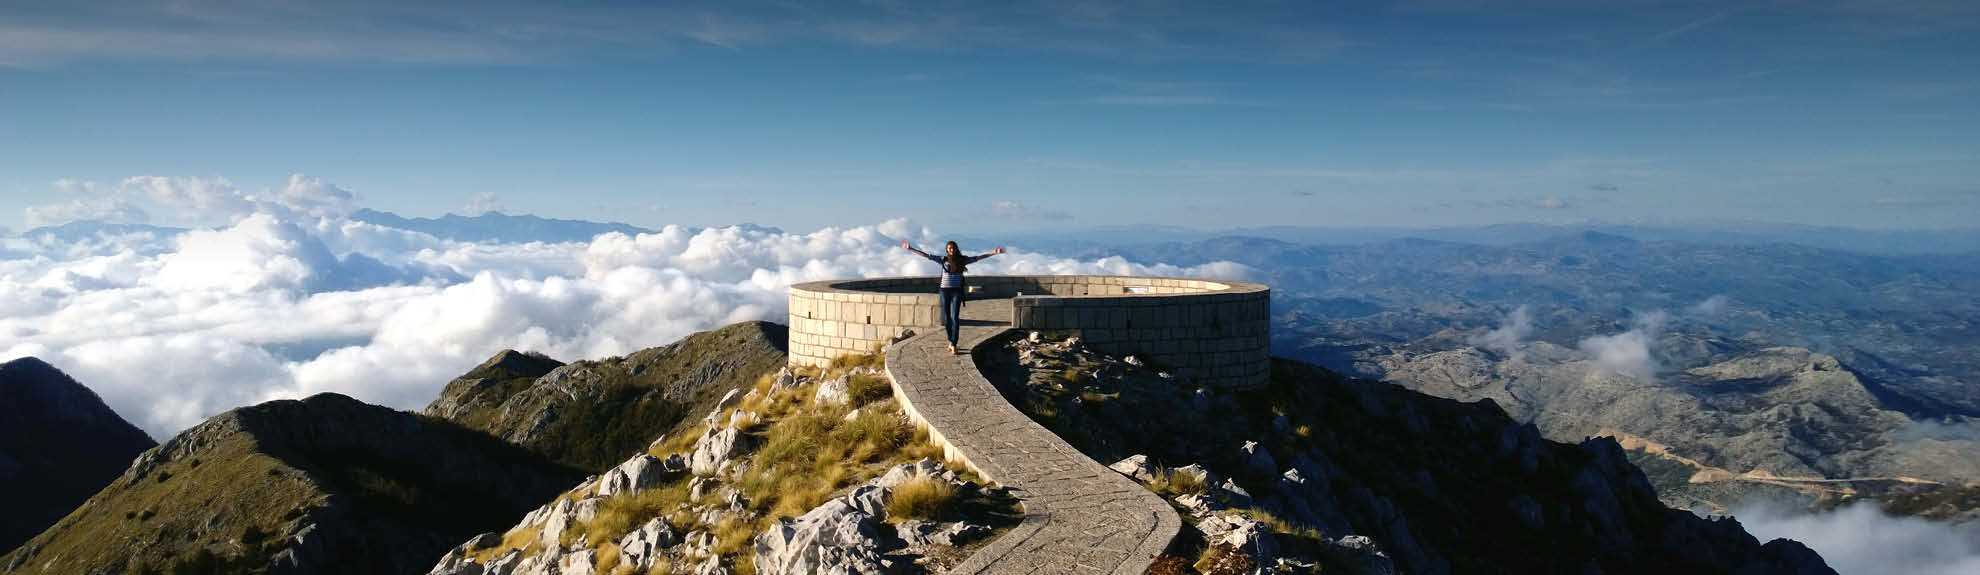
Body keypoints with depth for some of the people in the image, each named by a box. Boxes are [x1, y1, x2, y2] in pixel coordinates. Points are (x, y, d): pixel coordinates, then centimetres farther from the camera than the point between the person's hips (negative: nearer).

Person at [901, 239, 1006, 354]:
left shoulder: (962, 260, 3)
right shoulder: (943, 259, 2)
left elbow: (977, 258, 2)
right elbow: (926, 255, 2)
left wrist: (993, 252, -4)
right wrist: (910, 248, -2)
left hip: (956, 291, -1)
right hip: (945, 291, 1)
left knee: (955, 318, -10)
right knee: (947, 318, 6)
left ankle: (953, 345, -11)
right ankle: (951, 341, 25)